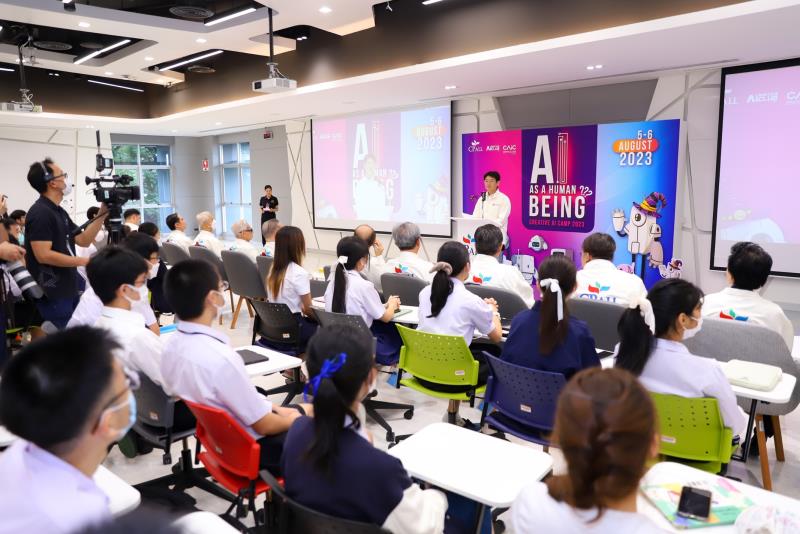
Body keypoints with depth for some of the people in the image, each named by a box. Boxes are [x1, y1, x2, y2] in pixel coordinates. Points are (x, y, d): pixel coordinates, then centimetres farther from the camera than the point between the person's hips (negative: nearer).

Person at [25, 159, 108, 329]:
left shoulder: (59, 211, 12)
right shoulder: (40, 213, -18)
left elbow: (83, 240, 11)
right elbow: (43, 255, -25)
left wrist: (102, 213, 3)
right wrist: (84, 261, -20)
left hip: (68, 288, 9)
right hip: (53, 293, -9)